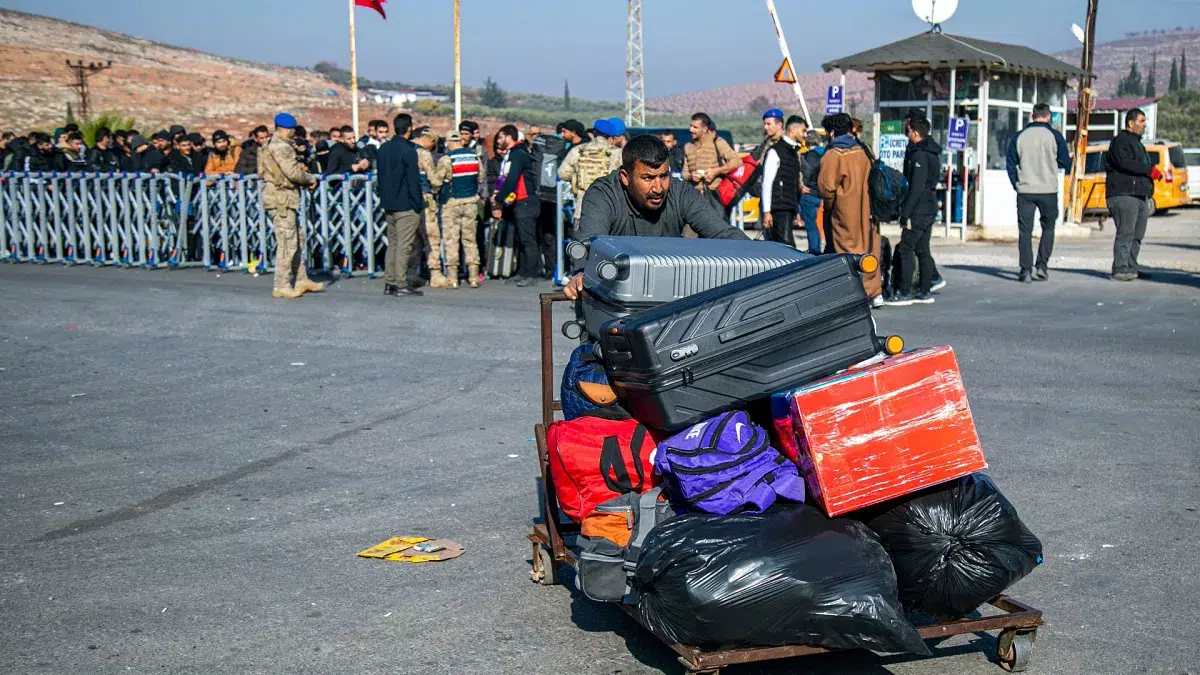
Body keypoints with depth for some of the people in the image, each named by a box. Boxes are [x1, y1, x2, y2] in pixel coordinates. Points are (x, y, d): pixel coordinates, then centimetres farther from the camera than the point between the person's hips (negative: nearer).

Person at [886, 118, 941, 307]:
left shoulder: (919, 155, -15)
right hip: (930, 208, 10)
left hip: (919, 210, -10)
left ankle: (904, 292, -7)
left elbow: (916, 188, -21)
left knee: (905, 249, -6)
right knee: (923, 250, 12)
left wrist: (906, 213, -20)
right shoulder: (933, 154, 15)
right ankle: (925, 291, 15)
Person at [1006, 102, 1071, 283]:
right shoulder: (1054, 136, -3)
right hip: (1048, 190, -1)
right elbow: (1066, 163, 2)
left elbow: (1011, 164, 6)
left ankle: (1026, 270, -3)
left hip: (1025, 191, 1)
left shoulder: (1019, 137, 4)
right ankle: (1042, 266, 5)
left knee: (1025, 231, 3)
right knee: (1048, 228, 14)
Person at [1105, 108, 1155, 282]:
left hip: (1140, 195, 10)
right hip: (1124, 194, -10)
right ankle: (1120, 269, -14)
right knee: (1126, 233, -13)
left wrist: (1153, 172, 9)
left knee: (1137, 234, 9)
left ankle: (1131, 267, 13)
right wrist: (1150, 169, -17)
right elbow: (1124, 163, -20)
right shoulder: (1120, 141, -4)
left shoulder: (1137, 143, 27)